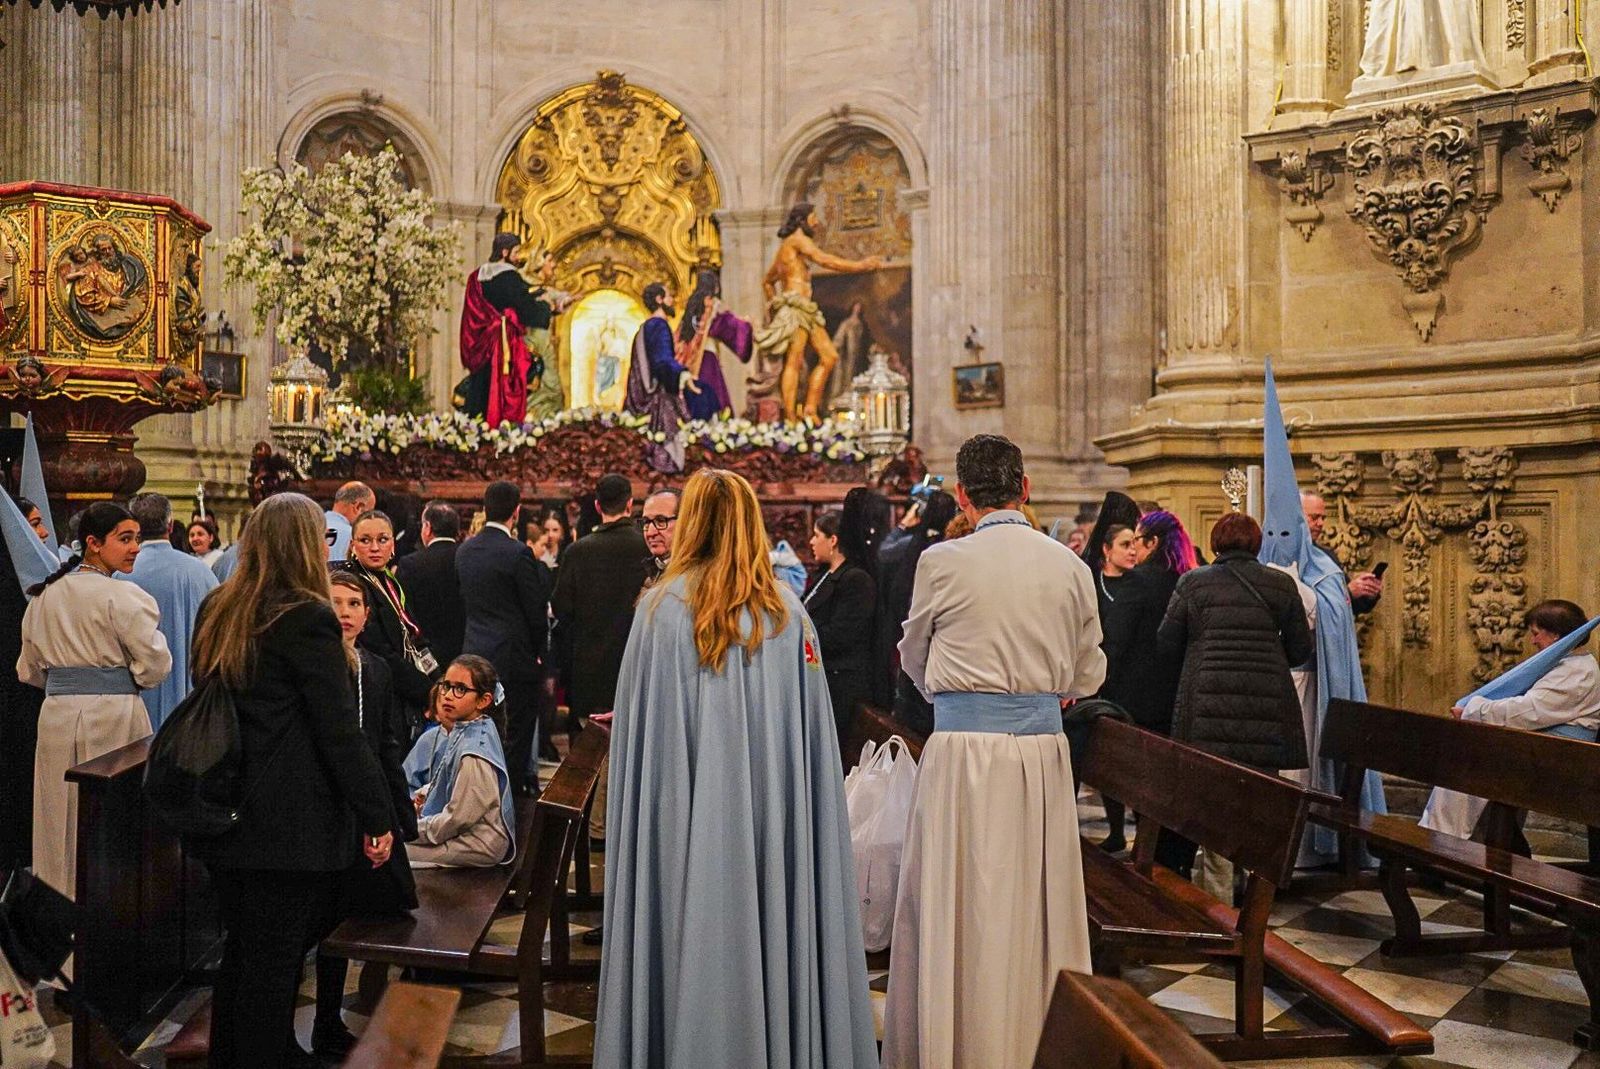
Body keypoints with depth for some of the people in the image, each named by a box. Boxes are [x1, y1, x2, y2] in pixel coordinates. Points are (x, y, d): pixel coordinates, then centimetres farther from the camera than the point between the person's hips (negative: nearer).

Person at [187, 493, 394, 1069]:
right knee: (276, 963, 5)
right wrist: (378, 817, -11)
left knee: (241, 951, 21)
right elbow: (340, 732, -17)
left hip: (227, 816, 8)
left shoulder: (216, 611, 7)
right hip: (290, 823, -7)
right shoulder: (307, 618, -17)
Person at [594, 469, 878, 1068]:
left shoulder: (661, 607, -7)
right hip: (773, 814, 2)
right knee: (770, 922, 13)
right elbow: (813, 730, 2)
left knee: (695, 941, 8)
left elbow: (637, 724, -4)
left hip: (689, 815, -2)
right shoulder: (787, 613, -1)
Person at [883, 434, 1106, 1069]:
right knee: (1038, 900, 15)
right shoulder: (1071, 566, 3)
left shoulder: (943, 562, -7)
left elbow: (913, 657, 11)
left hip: (963, 749, -4)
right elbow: (1088, 674, 13)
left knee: (958, 907, 7)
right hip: (1044, 747, 4)